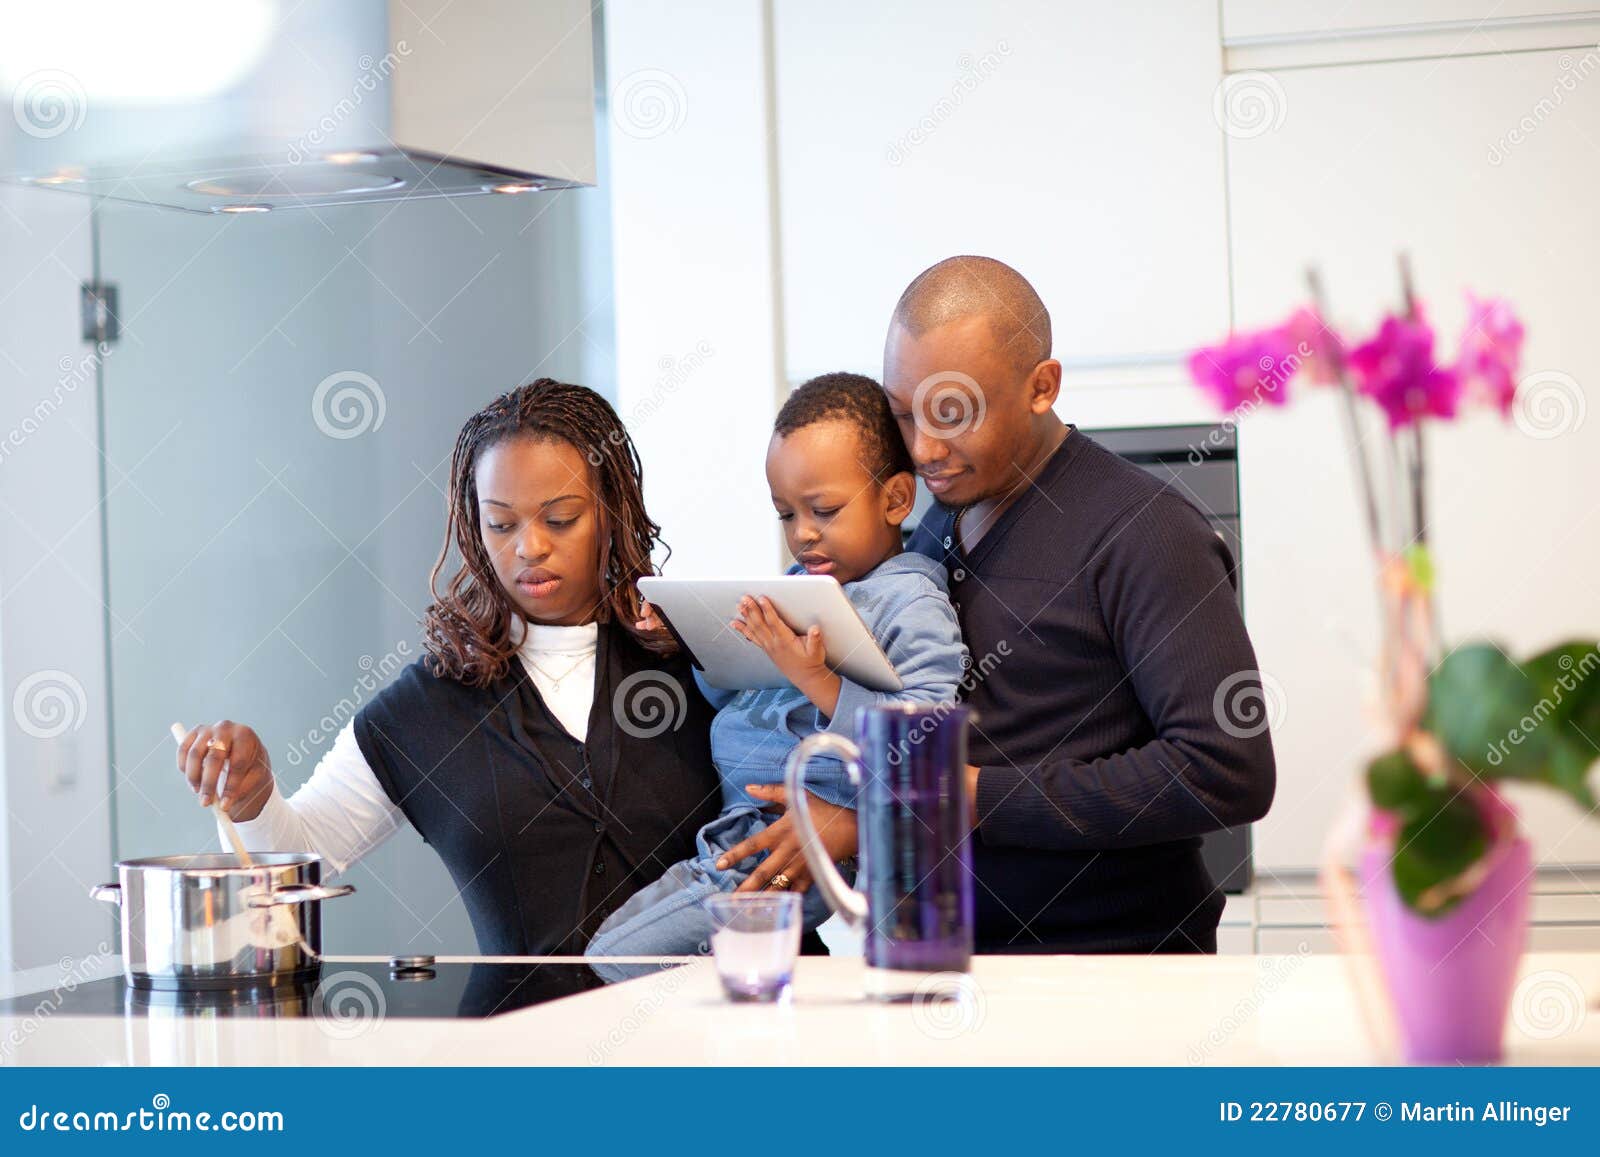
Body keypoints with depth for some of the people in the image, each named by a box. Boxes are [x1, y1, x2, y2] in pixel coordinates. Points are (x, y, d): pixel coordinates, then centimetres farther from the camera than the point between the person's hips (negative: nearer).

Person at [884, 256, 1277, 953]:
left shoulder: (1140, 535, -8)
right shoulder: (933, 529, 16)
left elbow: (1230, 772, -17)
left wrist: (984, 798, -15)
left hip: (1113, 966, -6)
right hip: (953, 960, 6)